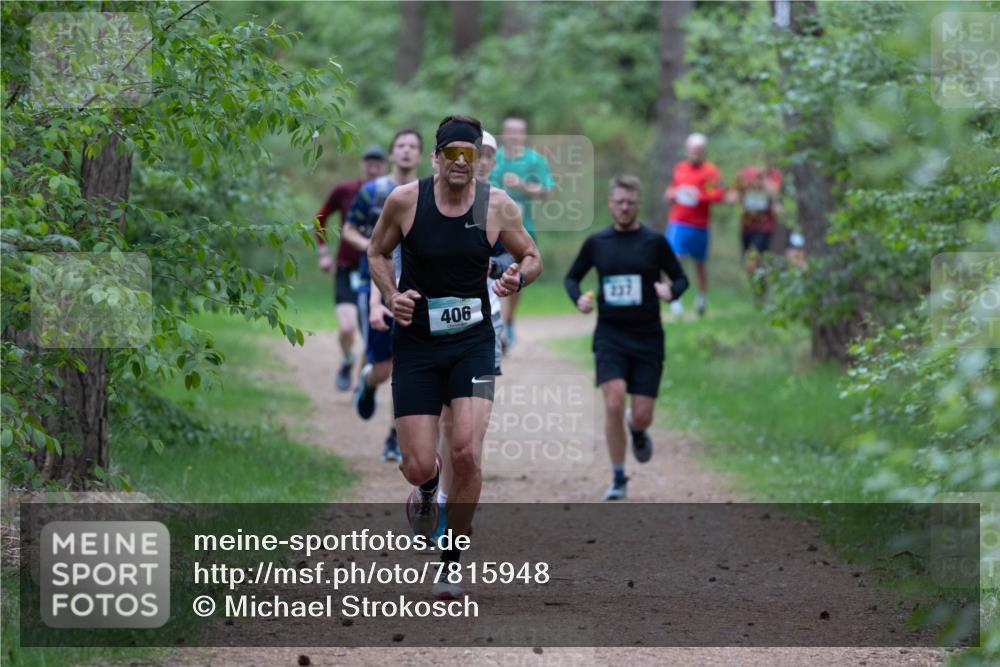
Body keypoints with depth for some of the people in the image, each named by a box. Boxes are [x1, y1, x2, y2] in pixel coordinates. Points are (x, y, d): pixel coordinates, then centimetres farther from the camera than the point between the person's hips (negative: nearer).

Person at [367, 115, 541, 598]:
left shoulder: (497, 206, -5)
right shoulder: (404, 200, -7)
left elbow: (532, 257, 9)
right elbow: (378, 252, 9)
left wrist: (519, 277, -14)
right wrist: (392, 295, -8)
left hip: (472, 343, 0)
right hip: (416, 344, 0)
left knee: (466, 454, -16)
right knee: (418, 465, -5)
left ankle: (451, 564, 2)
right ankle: (427, 490, 37)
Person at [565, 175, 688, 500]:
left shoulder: (654, 242, 0)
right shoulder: (596, 243, 4)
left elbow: (681, 278, 6)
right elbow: (572, 277, 16)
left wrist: (671, 291, -17)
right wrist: (579, 298, -5)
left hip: (647, 338, 0)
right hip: (610, 336, 0)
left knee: (641, 416, -2)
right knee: (613, 403, -18)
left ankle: (637, 431, 38)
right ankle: (618, 478, -4)